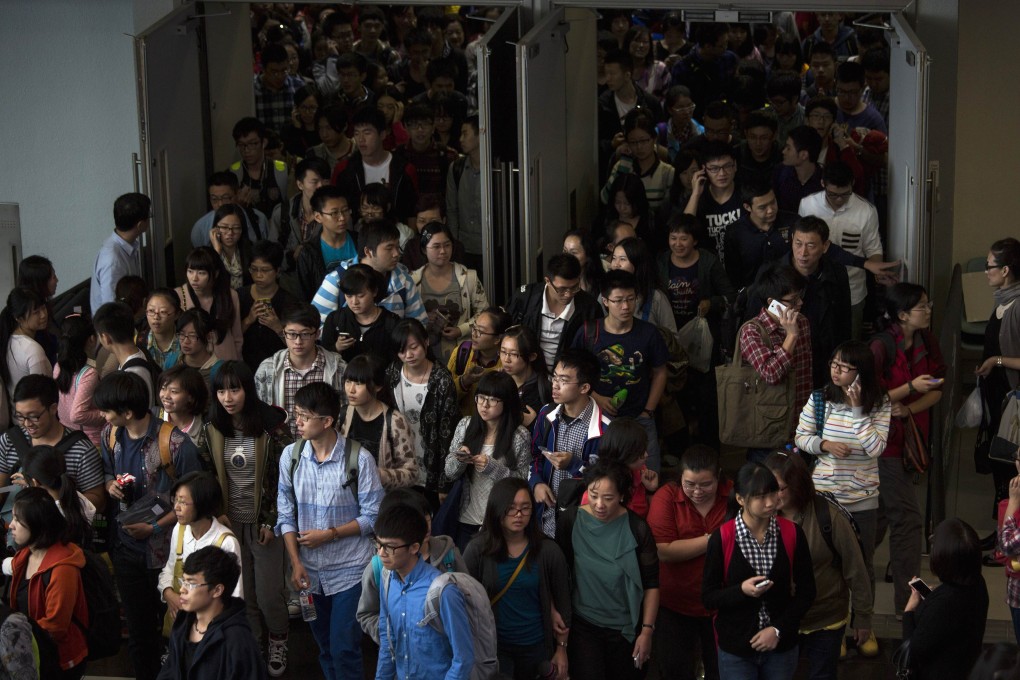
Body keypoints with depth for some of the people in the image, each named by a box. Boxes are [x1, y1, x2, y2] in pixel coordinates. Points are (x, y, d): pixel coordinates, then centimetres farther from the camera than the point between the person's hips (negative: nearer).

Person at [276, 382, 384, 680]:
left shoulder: (359, 459, -14)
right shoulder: (290, 456, -3)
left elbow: (373, 516, -10)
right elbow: (286, 515, 2)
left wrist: (330, 534, -16)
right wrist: (296, 562, -6)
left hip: (349, 570, -4)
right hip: (310, 570, 4)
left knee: (343, 649, -5)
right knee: (324, 645, 14)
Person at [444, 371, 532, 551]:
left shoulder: (519, 436, -10)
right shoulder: (465, 425, 0)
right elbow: (450, 473, 4)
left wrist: (492, 467, -21)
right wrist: (459, 460, -17)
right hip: (466, 520, 3)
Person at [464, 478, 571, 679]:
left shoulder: (548, 550, -8)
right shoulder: (477, 549, -11)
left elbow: (562, 602, -1)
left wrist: (561, 648, 2)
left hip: (536, 646, 1)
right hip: (493, 646, -1)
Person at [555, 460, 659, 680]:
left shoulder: (637, 529, -10)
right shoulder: (571, 520, -10)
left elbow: (651, 584, -4)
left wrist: (647, 630, -4)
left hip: (626, 628, 0)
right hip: (583, 626, 0)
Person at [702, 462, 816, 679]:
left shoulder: (792, 533, -5)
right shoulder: (721, 538, -12)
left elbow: (807, 591, 1)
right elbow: (708, 598, -7)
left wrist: (779, 629, -8)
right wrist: (742, 591, -23)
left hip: (782, 647, 2)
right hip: (735, 650, -2)